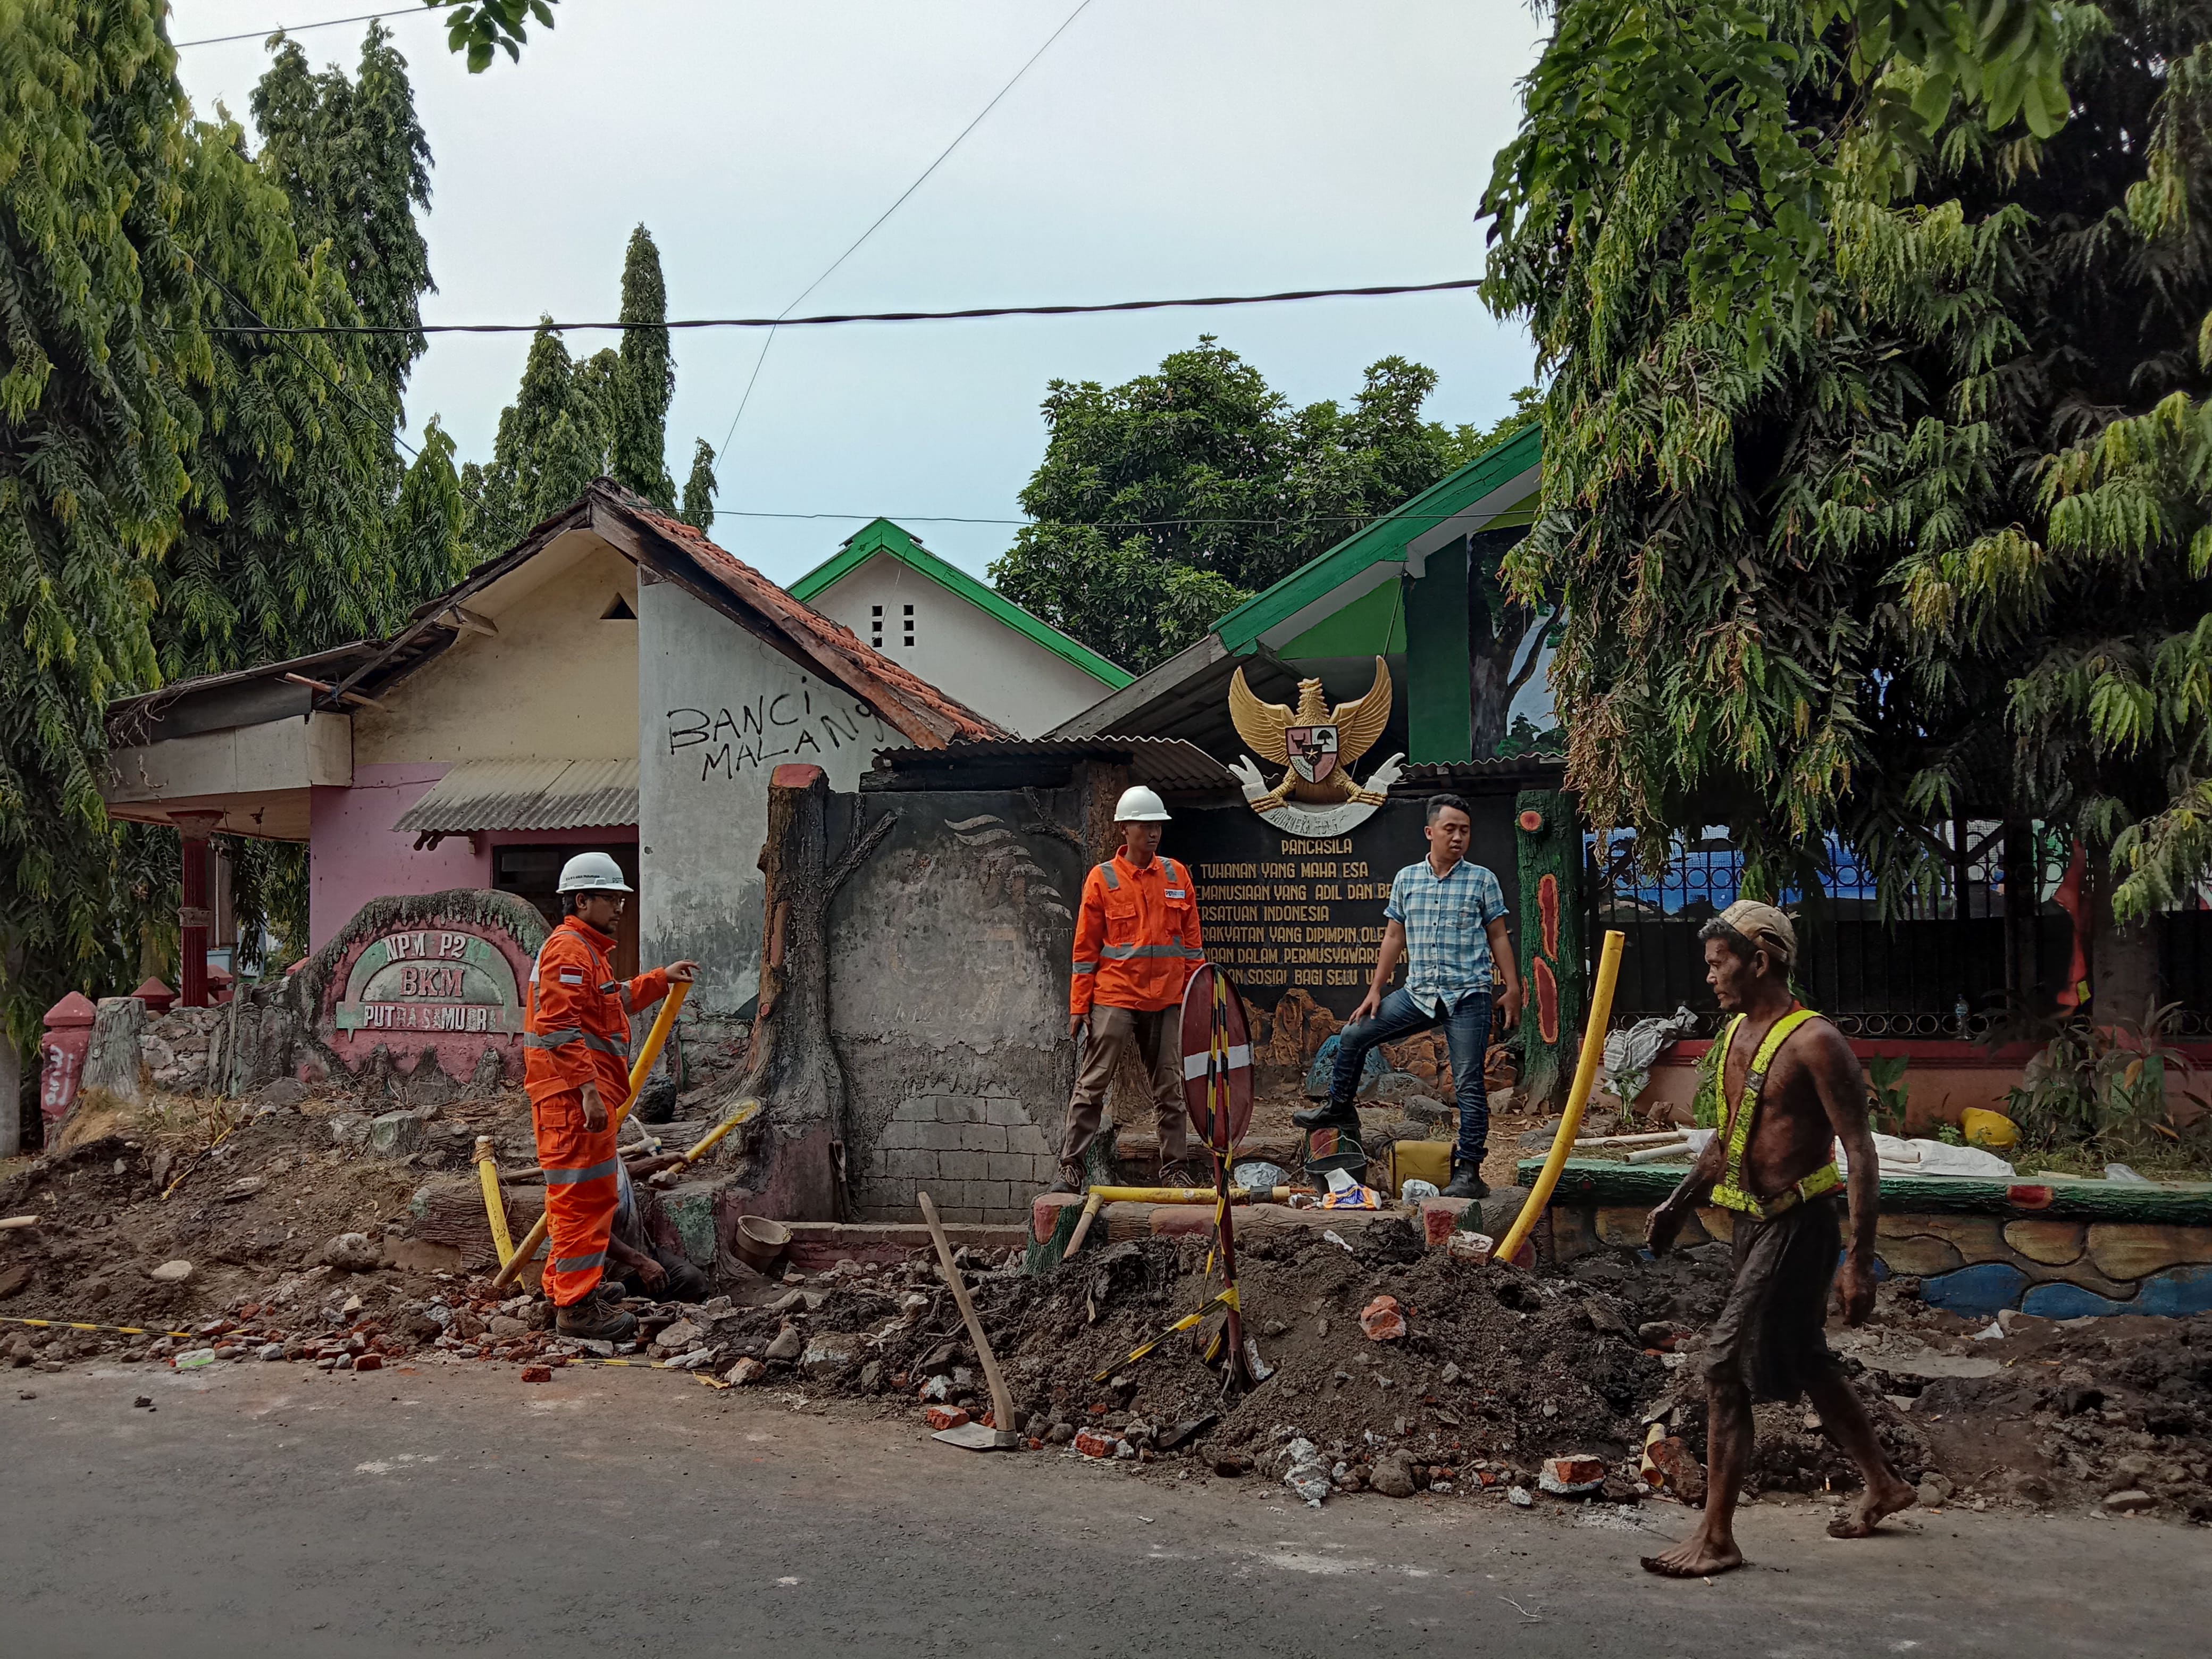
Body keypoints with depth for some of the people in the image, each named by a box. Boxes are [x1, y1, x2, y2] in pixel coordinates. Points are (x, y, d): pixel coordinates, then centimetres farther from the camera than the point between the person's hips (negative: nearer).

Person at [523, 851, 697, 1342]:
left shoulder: (586, 950, 23)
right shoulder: (567, 948, -13)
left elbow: (614, 1002, 40)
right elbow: (559, 1026, -22)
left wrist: (661, 979, 36)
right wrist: (588, 1090, -26)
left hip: (583, 1094, 11)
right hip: (572, 1094, -11)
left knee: (595, 1196, 17)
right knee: (582, 1197, -9)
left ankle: (566, 1292, 27)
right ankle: (575, 1307, -6)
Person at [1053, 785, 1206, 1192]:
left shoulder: (1177, 875, 8)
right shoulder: (1102, 879, -1)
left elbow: (1191, 941, 12)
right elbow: (1085, 948, 0)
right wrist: (1078, 1007, -3)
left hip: (1166, 1001, 3)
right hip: (1115, 997, -3)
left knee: (1171, 1089, 9)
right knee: (1092, 1085, -2)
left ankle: (1175, 1168, 17)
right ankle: (1071, 1167, 3)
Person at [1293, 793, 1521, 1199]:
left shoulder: (1482, 881, 0)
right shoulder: (1406, 879, 7)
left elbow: (1498, 937, 3)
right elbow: (1394, 938, 12)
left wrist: (1512, 988, -2)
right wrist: (1375, 990, 8)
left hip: (1468, 996, -3)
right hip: (1418, 993, 4)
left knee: (1469, 1085, -3)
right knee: (1353, 1035, 1)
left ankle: (1469, 1171, 3)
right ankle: (1341, 1109, 22)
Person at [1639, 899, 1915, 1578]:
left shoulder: (1814, 1043, -17)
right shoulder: (1737, 1033, 9)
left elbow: (1860, 1153, -17)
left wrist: (1859, 1261, -21)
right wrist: (1680, 1203, 15)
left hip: (1799, 1226, -9)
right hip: (1754, 1223, 9)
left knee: (1725, 1365, -11)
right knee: (1802, 1360, 20)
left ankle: (1716, 1538, -3)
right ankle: (1882, 1485, 40)